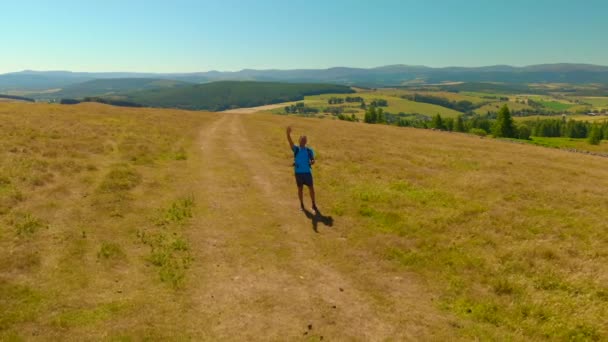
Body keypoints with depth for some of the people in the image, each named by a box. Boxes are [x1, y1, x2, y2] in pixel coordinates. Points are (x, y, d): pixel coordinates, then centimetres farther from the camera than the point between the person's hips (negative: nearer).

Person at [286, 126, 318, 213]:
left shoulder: (309, 150, 2)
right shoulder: (296, 149, 0)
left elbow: (313, 160, 2)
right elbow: (290, 141, -17)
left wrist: (311, 162, -23)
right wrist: (288, 133, -35)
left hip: (307, 172, 0)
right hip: (298, 172, 0)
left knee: (311, 188, 2)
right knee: (300, 188, 9)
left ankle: (314, 205, 16)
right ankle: (302, 205, 23)